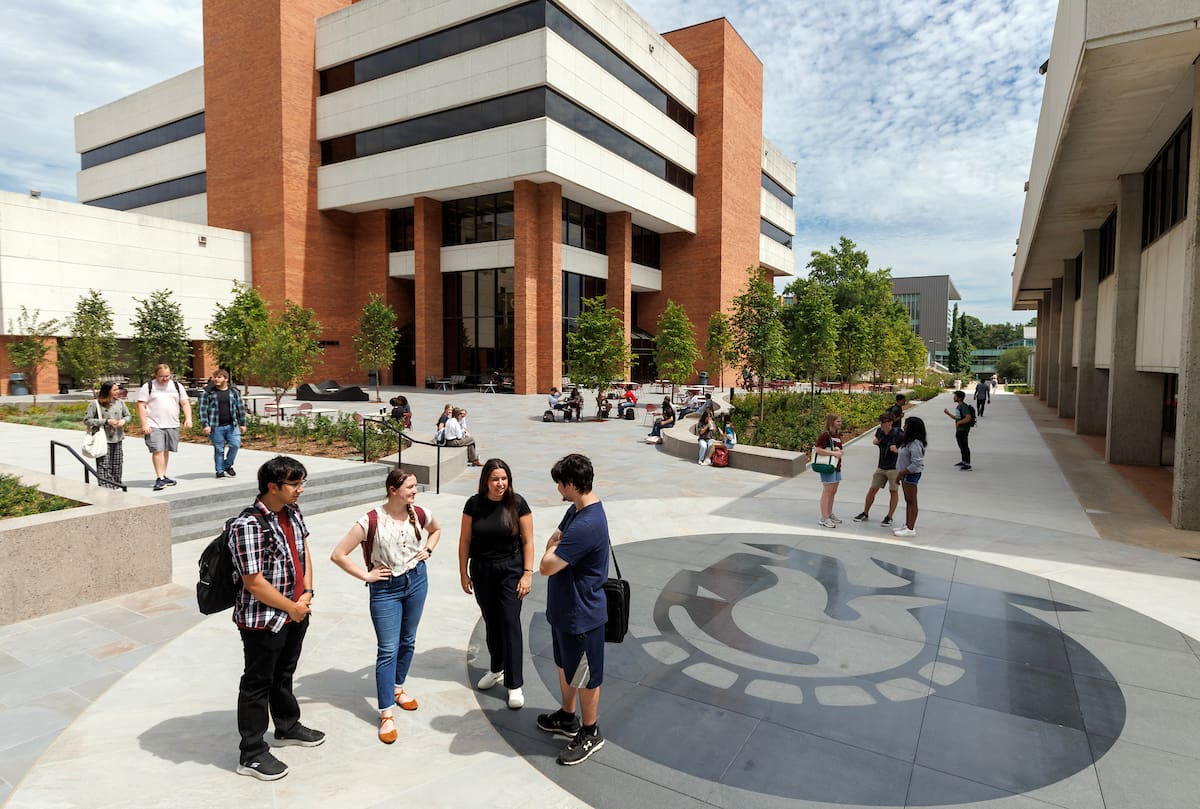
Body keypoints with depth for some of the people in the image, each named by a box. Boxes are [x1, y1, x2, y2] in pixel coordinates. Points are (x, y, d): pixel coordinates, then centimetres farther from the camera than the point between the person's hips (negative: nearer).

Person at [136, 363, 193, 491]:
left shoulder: (177, 386, 11)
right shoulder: (148, 387, 0)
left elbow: (185, 403, 10)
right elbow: (141, 406, -3)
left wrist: (188, 418, -4)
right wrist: (144, 424, -11)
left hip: (172, 425, 4)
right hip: (154, 426, -4)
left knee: (166, 451, 9)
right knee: (157, 450, -11)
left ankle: (163, 476, 18)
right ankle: (159, 478, -11)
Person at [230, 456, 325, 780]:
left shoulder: (292, 512, 0)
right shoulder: (248, 526, -26)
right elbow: (254, 582, -24)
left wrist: (307, 593, -3)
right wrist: (292, 608, -15)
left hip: (296, 614, 8)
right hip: (263, 622, -8)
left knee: (284, 675, 26)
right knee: (258, 684, 9)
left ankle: (288, 727, 45)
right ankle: (252, 755, 25)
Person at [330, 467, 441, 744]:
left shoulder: (419, 514, -7)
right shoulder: (372, 520, -21)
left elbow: (436, 529, 18)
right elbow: (338, 554, -18)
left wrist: (428, 550, 2)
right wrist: (366, 575, -14)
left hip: (417, 581, 4)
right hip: (385, 588, -4)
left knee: (407, 641, 17)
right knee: (388, 649, -3)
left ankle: (398, 688, 40)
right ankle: (386, 714, 6)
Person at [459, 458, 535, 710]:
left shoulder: (517, 503, -12)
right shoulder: (474, 504, -7)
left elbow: (528, 541, -7)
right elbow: (465, 540, 1)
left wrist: (527, 573, -10)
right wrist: (463, 573, 3)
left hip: (510, 570, -2)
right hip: (481, 570, 3)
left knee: (510, 624, -3)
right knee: (491, 622, 15)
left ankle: (515, 685, 5)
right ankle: (496, 669, 36)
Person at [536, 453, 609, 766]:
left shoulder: (587, 525, -33)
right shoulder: (576, 510, 0)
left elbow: (546, 566, -29)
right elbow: (553, 543, 11)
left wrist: (554, 549, -11)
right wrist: (556, 547, -9)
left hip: (581, 614, -9)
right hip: (564, 607, 9)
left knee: (585, 676, 11)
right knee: (565, 666, 26)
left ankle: (591, 733, 32)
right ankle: (567, 718, 46)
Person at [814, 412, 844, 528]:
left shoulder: (838, 436, 15)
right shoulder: (825, 435, -14)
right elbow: (818, 450, -23)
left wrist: (839, 451, 3)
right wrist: (833, 453, -22)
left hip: (837, 466, 9)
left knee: (833, 492, 16)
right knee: (827, 492, -6)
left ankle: (829, 514, 29)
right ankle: (824, 519, -2)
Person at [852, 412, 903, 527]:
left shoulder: (898, 434, -17)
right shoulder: (879, 431, 0)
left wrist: (897, 450, -29)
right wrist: (875, 441, 0)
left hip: (894, 467, -6)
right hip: (881, 466, 6)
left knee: (893, 491, 3)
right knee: (872, 489, 8)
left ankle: (889, 517, 14)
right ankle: (865, 514, 20)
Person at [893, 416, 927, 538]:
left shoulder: (915, 444, -22)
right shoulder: (909, 441, 9)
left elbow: (916, 464, -27)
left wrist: (902, 473, -21)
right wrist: (901, 474, 10)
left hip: (912, 474, -10)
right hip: (906, 474, 10)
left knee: (911, 501, -2)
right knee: (908, 501, 17)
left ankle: (911, 529, 4)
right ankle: (907, 525, 28)